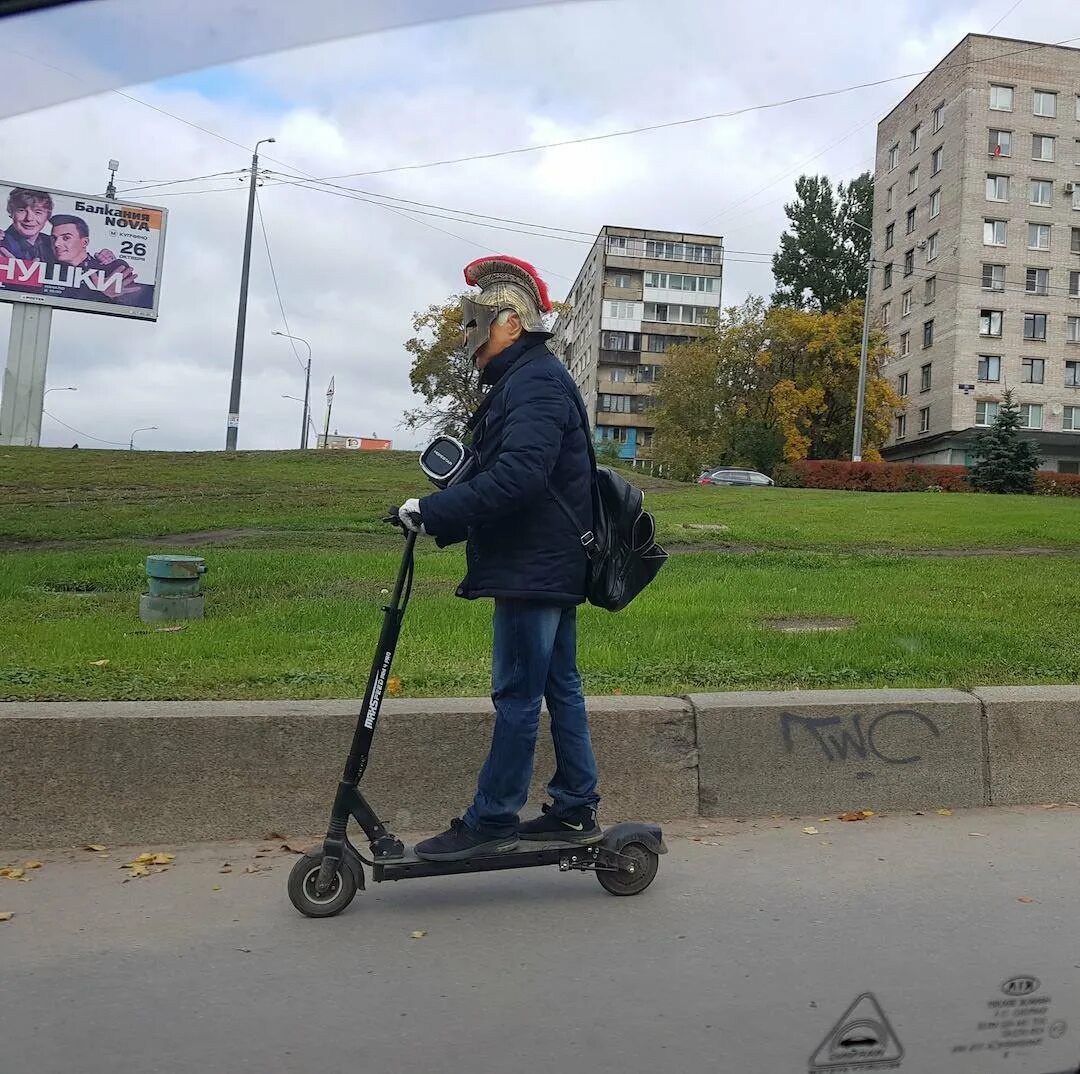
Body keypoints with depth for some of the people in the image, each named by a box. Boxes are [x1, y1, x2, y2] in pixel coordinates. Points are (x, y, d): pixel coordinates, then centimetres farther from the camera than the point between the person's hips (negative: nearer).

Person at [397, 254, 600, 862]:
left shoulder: (535, 382, -14)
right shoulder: (531, 379, 20)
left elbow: (517, 477, -27)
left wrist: (434, 510, -22)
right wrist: (446, 518, 10)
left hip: (534, 569, -11)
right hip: (555, 565, 11)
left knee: (518, 696, -3)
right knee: (561, 688, 13)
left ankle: (492, 821, 6)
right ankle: (576, 812, 22)